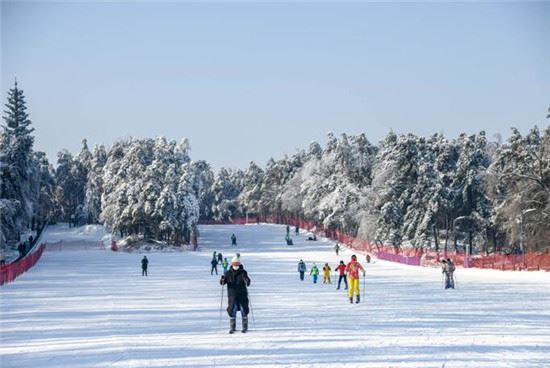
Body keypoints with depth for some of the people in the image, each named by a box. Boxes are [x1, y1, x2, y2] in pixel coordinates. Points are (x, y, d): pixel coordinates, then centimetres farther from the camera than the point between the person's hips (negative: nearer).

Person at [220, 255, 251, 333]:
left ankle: (245, 327, 13)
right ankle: (232, 328, 7)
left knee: (244, 310, 1)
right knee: (232, 310, -2)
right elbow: (222, 283, 1)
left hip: (242, 295, -1)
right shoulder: (228, 273, 4)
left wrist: (247, 280, -29)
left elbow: (248, 283, -7)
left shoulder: (243, 273, 0)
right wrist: (222, 280, -21)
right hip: (232, 295, 1)